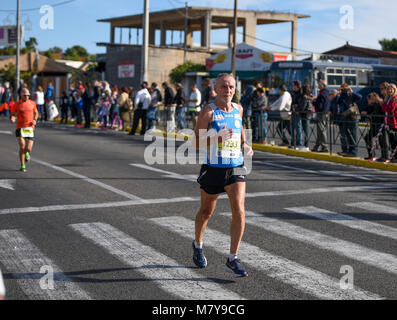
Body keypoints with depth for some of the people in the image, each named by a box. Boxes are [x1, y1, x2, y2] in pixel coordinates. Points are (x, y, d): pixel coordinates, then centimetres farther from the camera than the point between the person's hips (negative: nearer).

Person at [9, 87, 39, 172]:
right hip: (20, 128, -2)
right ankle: (23, 166, 0)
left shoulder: (32, 103, 7)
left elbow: (36, 112, 22)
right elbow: (12, 114, 8)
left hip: (30, 128, 2)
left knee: (28, 149, -5)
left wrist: (35, 120, 2)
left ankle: (26, 153, 35)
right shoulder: (16, 104, 1)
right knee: (22, 147, -14)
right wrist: (12, 118, -16)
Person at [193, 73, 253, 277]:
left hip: (236, 168, 3)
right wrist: (218, 137, -27)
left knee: (239, 212, -12)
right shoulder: (208, 112, -9)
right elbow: (196, 143, -11)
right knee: (206, 212, 14)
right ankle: (198, 245, 42)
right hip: (213, 169, -3)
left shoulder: (238, 109, 7)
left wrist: (245, 145, 8)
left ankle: (232, 259, -3)